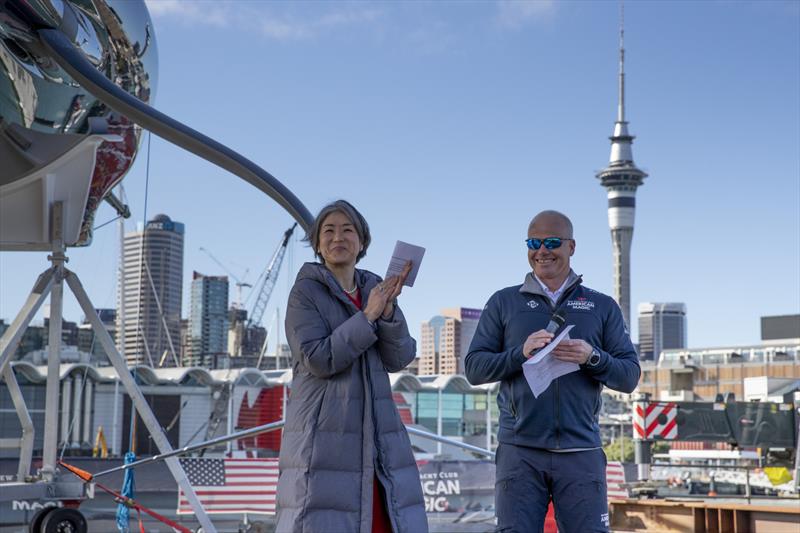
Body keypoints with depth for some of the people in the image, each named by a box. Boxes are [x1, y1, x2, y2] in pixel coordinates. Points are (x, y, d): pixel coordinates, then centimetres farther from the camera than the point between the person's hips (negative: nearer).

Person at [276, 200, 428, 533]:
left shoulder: (375, 290, 13)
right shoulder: (306, 291, 0)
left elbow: (400, 358, 3)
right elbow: (318, 359, -12)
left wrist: (388, 310, -13)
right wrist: (368, 316, -12)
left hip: (378, 437, 5)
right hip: (325, 435, -5)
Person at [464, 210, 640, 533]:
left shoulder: (603, 307, 13)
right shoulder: (503, 302, 12)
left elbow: (629, 376, 8)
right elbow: (474, 368, 6)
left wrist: (592, 358, -12)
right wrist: (521, 353, -11)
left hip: (581, 450, 0)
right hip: (520, 449, 0)